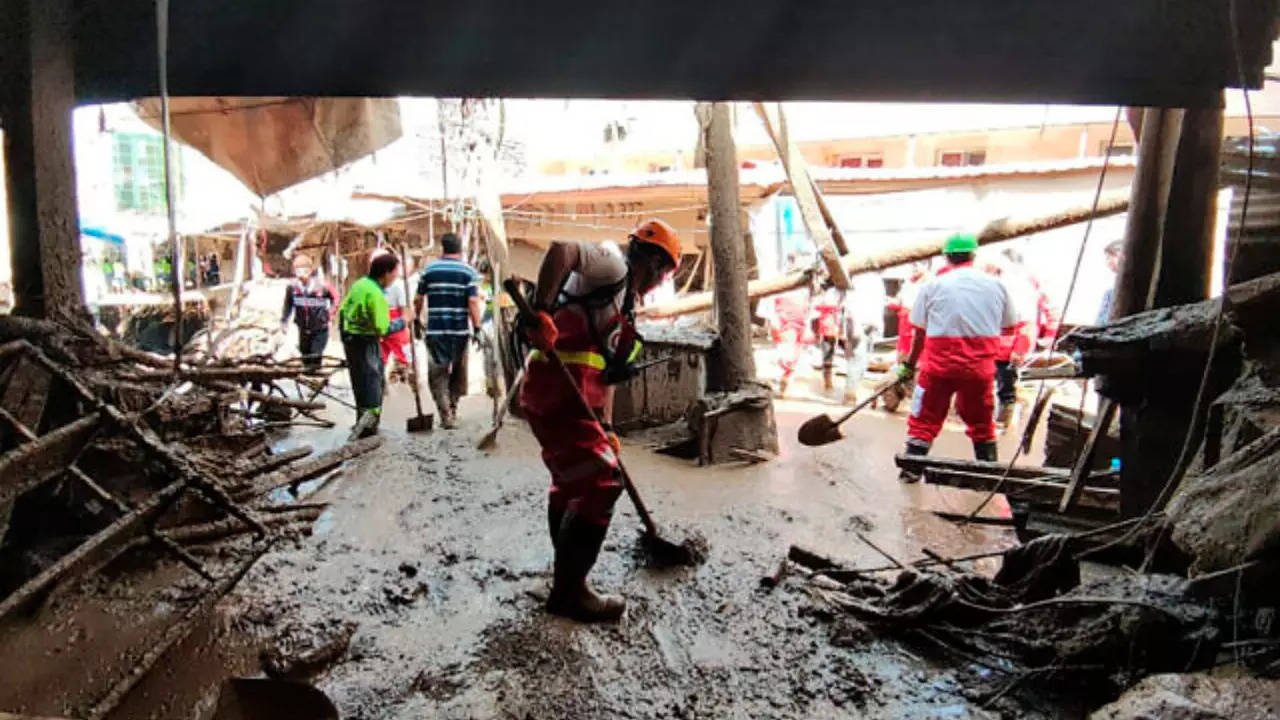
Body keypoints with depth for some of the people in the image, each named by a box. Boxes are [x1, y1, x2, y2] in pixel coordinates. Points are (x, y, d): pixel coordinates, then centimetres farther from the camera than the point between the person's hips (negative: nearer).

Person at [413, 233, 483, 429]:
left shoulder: (429, 270, 5)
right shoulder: (469, 272, -1)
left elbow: (418, 299, 7)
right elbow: (473, 302, -10)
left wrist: (417, 320, 22)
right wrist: (477, 328, -6)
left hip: (435, 330, 0)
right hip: (460, 330, 0)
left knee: (438, 374, 4)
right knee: (458, 372, 17)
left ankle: (446, 415, -5)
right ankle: (453, 410, 26)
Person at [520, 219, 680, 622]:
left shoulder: (625, 306, 24)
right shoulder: (613, 266, -4)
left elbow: (607, 374, 24)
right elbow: (561, 249, -24)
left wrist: (606, 428, 19)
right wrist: (541, 314, -32)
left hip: (560, 397, 11)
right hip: (558, 394, -11)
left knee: (571, 482, 22)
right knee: (601, 483, -9)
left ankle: (566, 578, 39)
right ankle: (569, 592, 2)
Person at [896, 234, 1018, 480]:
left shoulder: (933, 286, 0)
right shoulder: (995, 285, 6)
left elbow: (920, 332, 0)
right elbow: (1008, 326, 12)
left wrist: (909, 364, 10)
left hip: (940, 364, -2)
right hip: (981, 366, 2)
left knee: (925, 418, 9)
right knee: (981, 420, 19)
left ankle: (911, 467, 9)